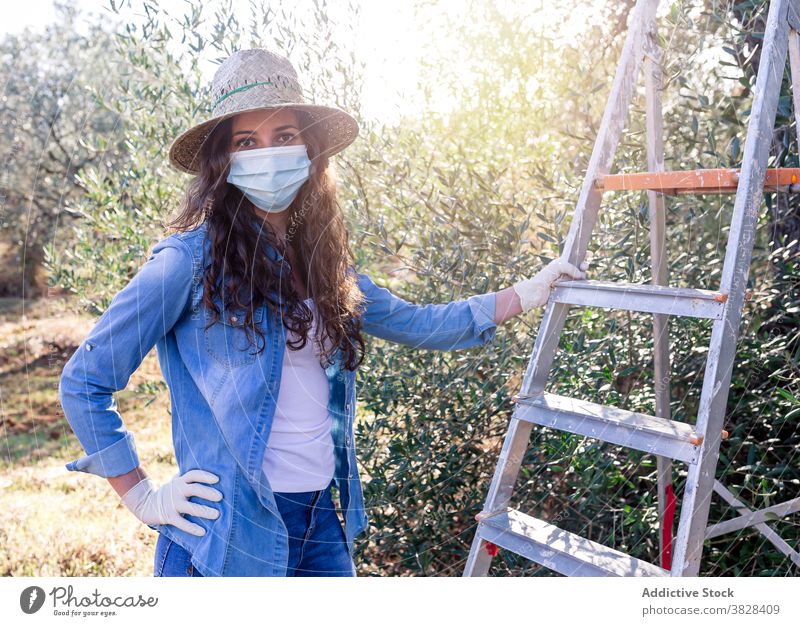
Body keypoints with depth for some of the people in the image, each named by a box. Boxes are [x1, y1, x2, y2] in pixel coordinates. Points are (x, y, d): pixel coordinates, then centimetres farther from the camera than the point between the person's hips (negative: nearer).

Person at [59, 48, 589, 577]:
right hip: (226, 533, -5)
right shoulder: (193, 259, -12)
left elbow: (419, 324, 15)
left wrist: (528, 293, 16)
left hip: (323, 523, 6)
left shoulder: (323, 261, 5)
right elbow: (83, 382, -8)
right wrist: (143, 497, -7)